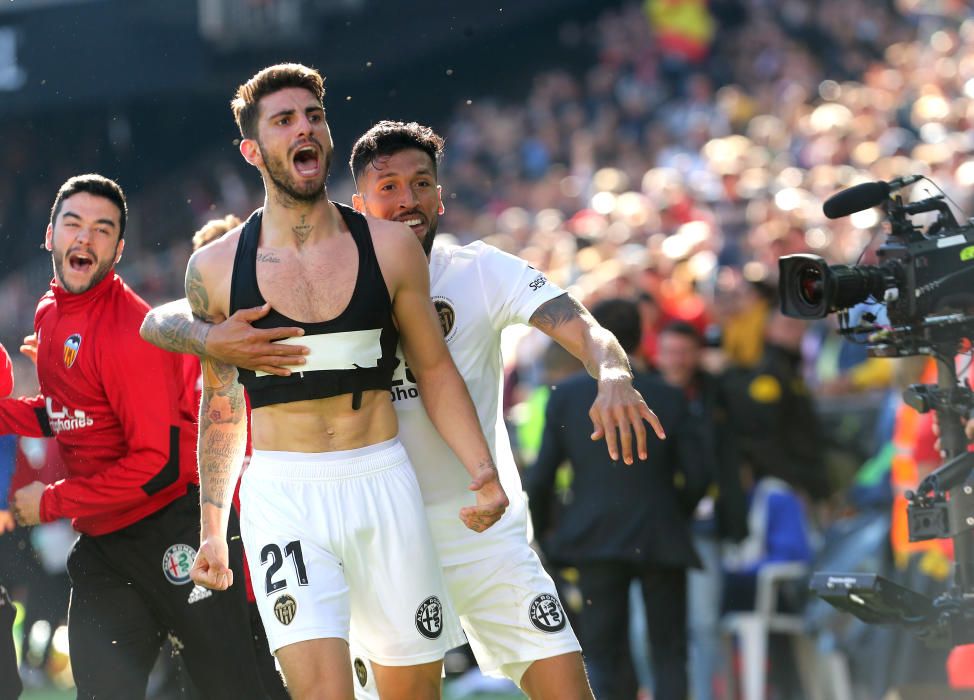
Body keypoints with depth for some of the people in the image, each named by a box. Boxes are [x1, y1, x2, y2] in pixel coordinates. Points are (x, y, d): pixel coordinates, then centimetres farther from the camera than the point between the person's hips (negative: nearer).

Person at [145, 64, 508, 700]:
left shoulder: (390, 246, 3)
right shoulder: (216, 268, 3)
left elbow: (435, 369, 10)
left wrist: (483, 472, -4)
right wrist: (213, 530, 15)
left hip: (383, 481, 2)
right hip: (281, 493, -2)